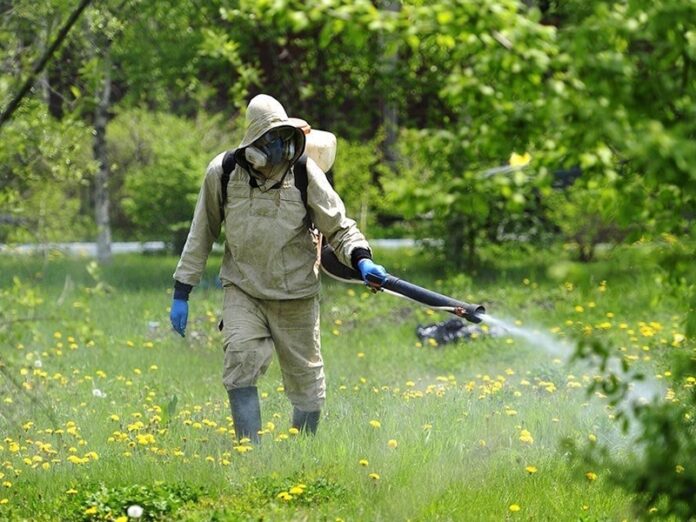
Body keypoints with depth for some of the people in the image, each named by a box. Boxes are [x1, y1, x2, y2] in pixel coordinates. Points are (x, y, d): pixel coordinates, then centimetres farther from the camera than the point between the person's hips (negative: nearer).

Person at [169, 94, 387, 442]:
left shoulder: (305, 173, -11)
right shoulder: (222, 173, -8)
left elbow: (338, 227, -3)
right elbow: (201, 235, 4)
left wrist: (361, 259, -23)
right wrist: (182, 292, 5)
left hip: (295, 295, 0)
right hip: (242, 290, 0)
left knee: (305, 380, 8)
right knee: (240, 361, -22)